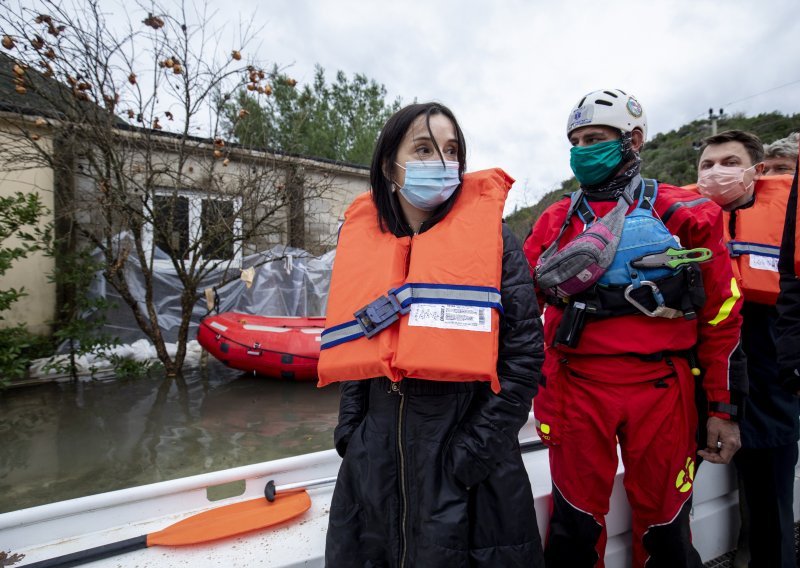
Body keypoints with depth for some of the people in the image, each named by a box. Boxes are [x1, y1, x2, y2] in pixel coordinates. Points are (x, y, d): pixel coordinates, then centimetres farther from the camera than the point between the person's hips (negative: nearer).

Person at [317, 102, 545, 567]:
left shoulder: (491, 238, -8)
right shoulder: (365, 242, 2)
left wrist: (476, 449, -12)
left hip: (464, 464, -3)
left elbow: (523, 353, -9)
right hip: (376, 458, 4)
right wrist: (350, 429, 6)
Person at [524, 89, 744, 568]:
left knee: (665, 526, 15)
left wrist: (724, 407, 5)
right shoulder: (557, 221, 7)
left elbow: (721, 314, 5)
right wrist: (549, 280, -11)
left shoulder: (685, 214, 4)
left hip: (662, 387, 0)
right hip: (577, 386, 1)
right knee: (576, 526, 9)